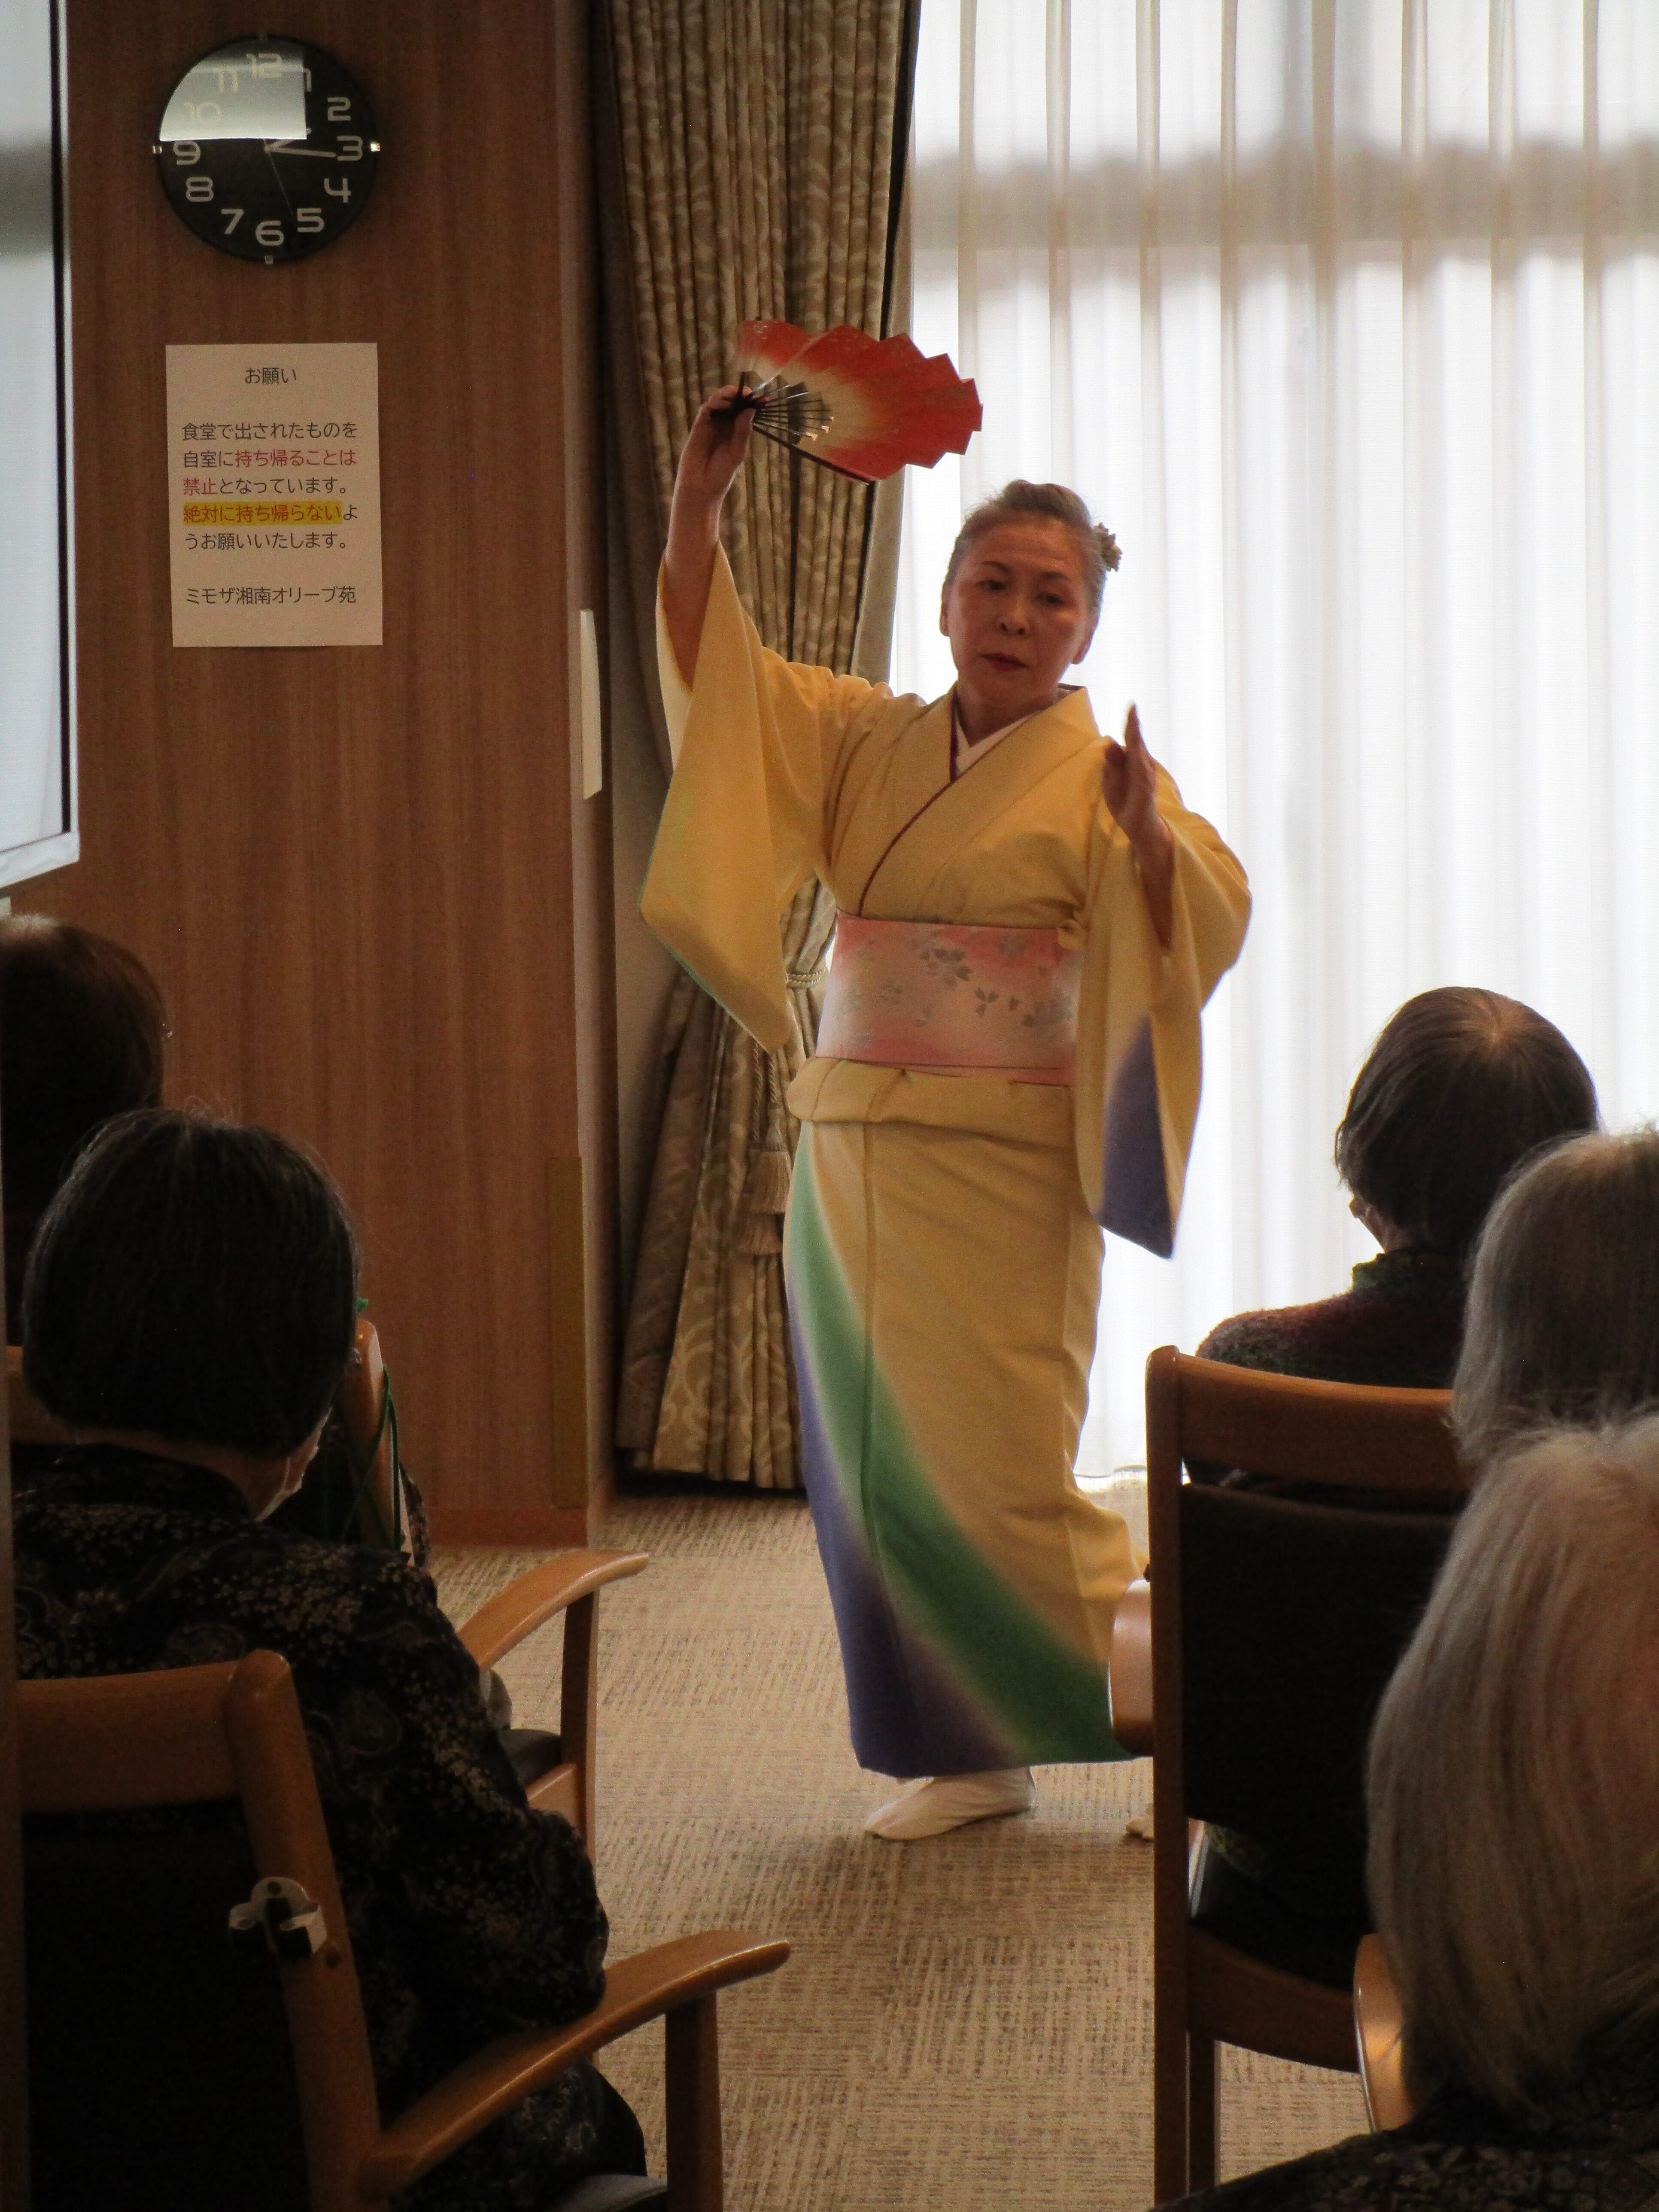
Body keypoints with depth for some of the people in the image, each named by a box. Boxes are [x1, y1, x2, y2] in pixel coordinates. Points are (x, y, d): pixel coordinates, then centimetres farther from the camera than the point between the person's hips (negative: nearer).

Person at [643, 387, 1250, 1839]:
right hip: (851, 1160, 6)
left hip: (997, 1174, -6)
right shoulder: (864, 741, 11)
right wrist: (698, 501, -4)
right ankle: (976, 1752, 17)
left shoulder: (1095, 778, -5)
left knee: (993, 1473, -8)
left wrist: (1151, 840, -40)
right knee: (880, 1464, 7)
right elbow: (715, 671, 8)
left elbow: (1208, 921, -19)